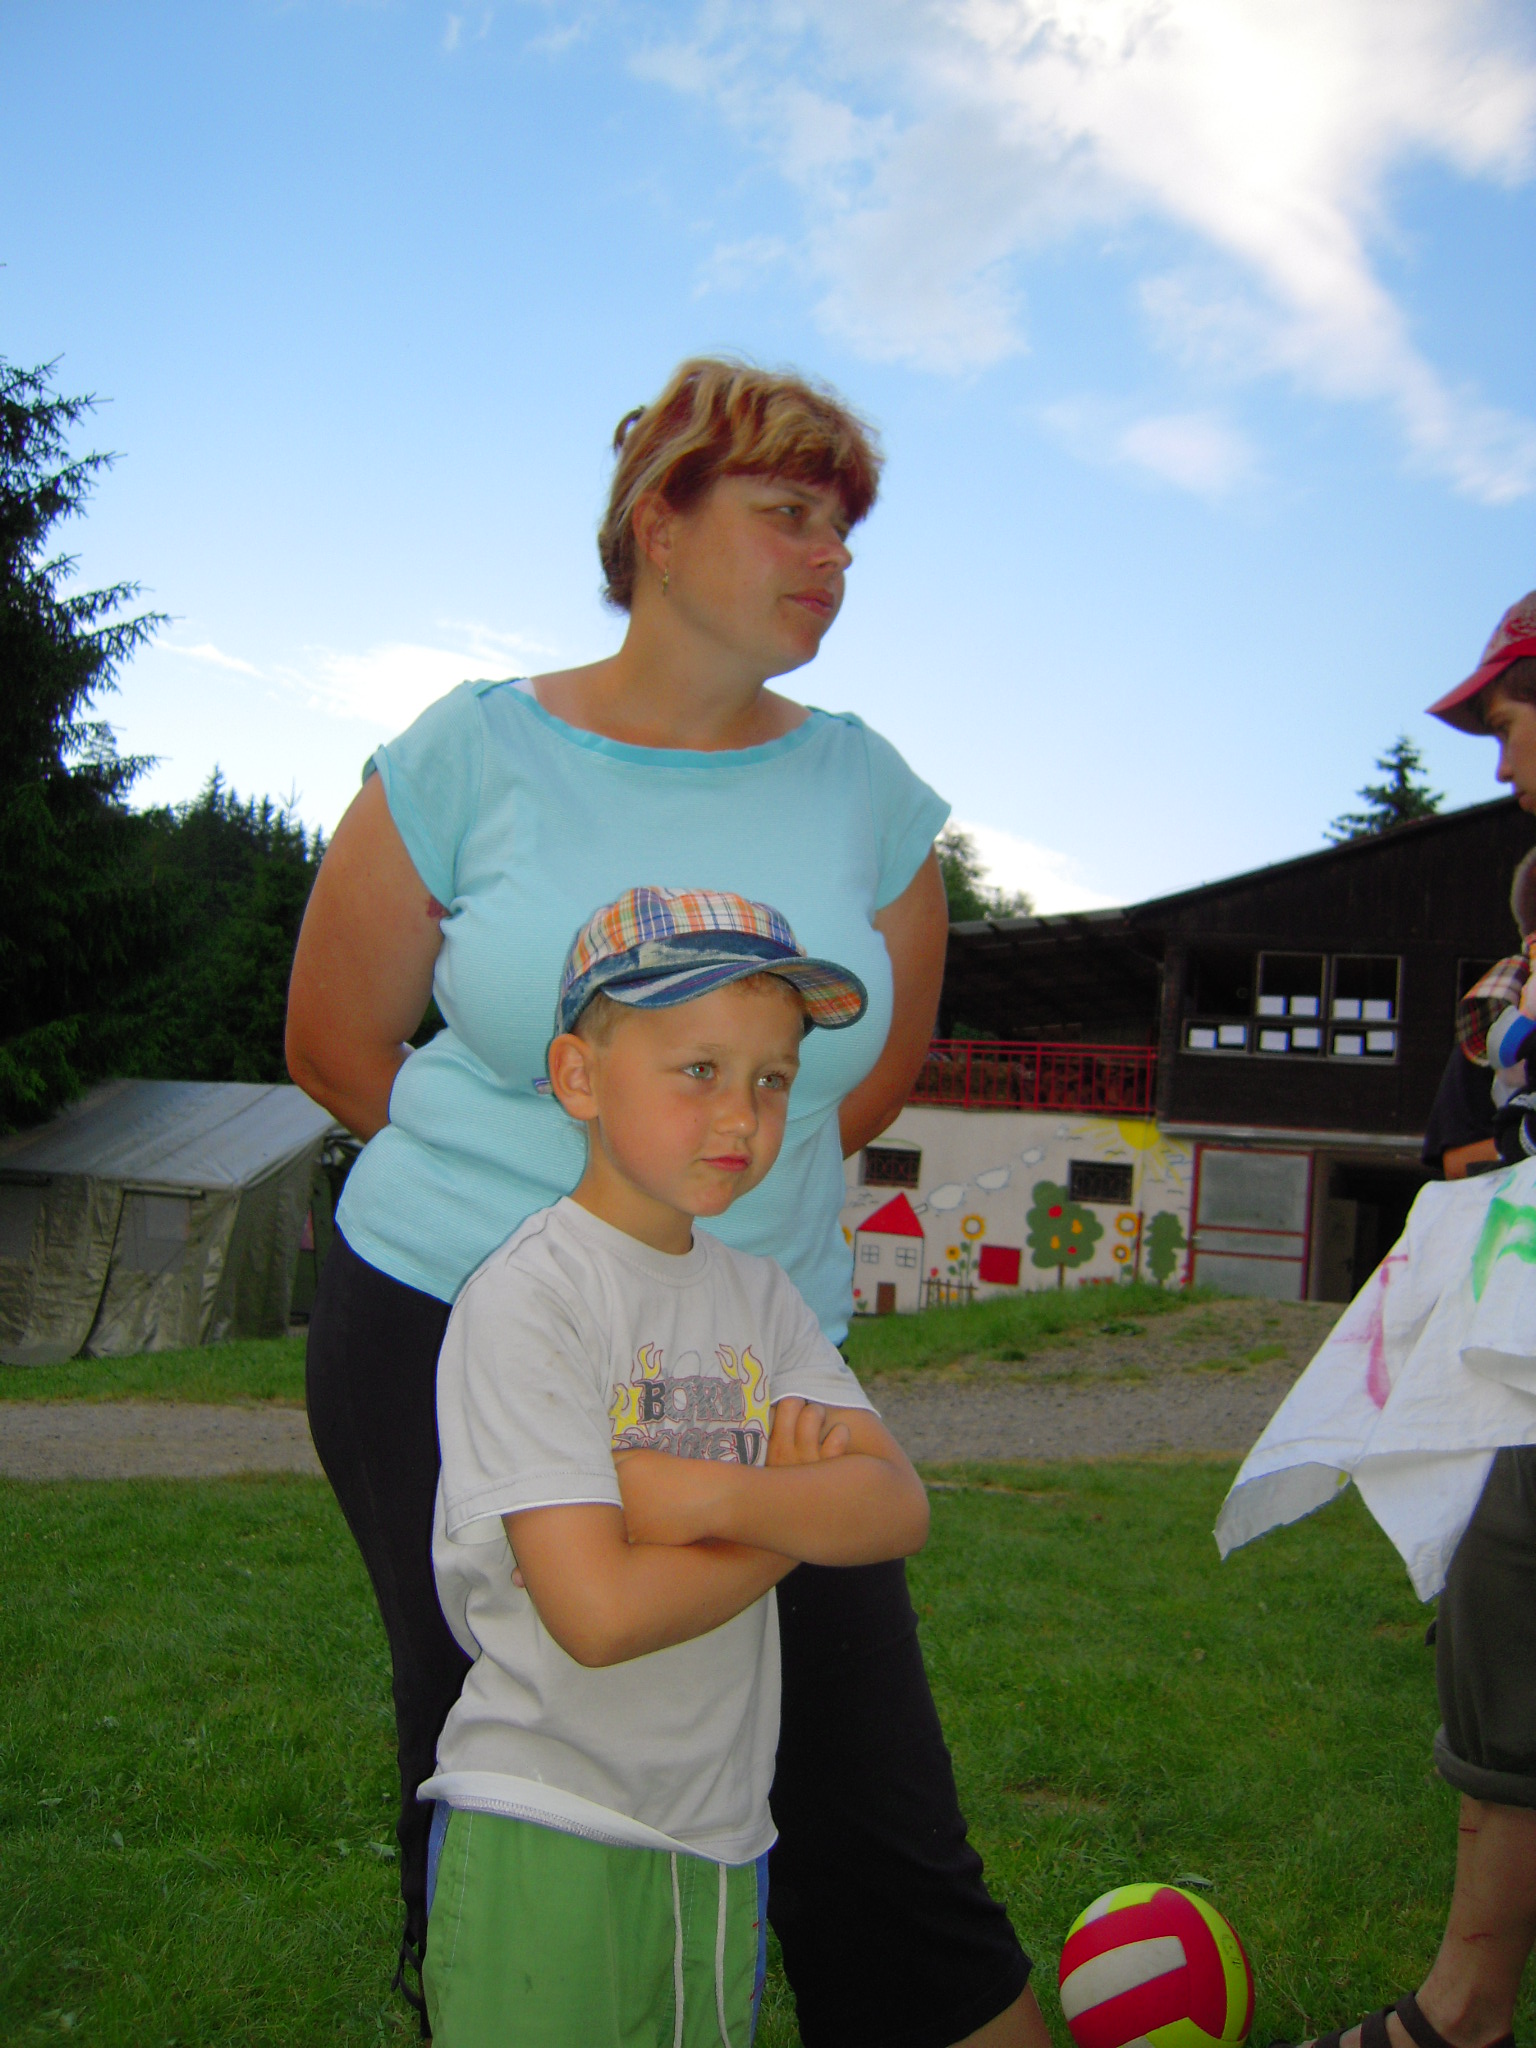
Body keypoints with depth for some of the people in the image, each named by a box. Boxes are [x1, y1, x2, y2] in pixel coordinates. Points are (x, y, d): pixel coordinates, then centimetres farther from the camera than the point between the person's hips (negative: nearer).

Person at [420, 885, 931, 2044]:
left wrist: (708, 1496, -21)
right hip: (547, 1845, -6)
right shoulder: (524, 1301, -16)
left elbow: (899, 1510, -6)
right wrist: (802, 1507, -11)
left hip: (720, 1837, 6)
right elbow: (597, 1611, -24)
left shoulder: (760, 1297, 4)